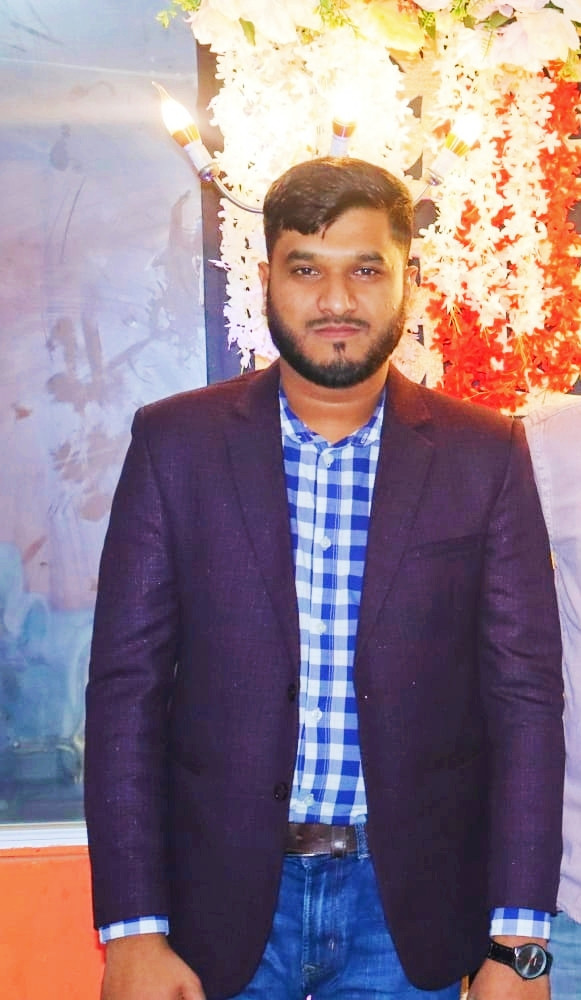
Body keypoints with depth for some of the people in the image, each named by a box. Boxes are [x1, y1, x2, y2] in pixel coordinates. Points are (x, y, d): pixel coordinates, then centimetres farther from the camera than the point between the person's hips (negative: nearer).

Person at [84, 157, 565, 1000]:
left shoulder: (485, 455, -3)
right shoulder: (175, 442, -3)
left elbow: (525, 694, -3)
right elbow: (127, 685, -4)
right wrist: (132, 930, -9)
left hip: (409, 901, 1)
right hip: (224, 896, 0)